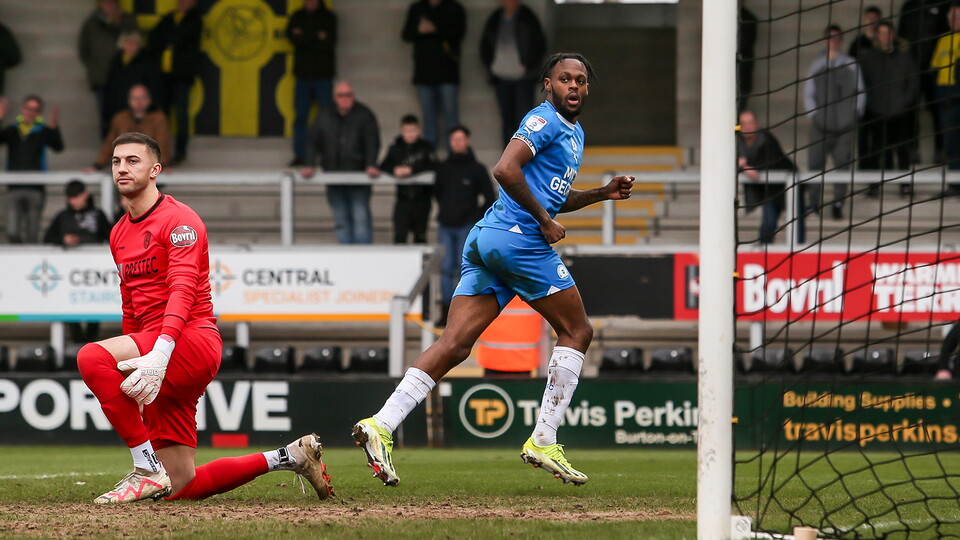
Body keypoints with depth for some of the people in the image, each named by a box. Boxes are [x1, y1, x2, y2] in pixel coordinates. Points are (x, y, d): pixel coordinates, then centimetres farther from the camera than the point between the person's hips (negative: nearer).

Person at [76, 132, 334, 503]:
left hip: (193, 341, -9)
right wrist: (132, 388, 27)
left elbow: (183, 290, -21)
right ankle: (290, 457, 19)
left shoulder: (178, 220, -7)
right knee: (182, 487, 4)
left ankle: (148, 469, -27)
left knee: (92, 357, -31)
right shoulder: (119, 234, 19)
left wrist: (159, 354, -36)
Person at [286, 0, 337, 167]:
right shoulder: (297, 17, 10)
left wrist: (304, 38, -11)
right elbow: (292, 36, -5)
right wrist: (316, 38, -14)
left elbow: (329, 42, -10)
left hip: (323, 74, -3)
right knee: (300, 116, 0)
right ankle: (299, 155, 4)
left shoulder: (328, 17, 1)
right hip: (302, 75, 3)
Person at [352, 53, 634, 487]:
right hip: (519, 237, -9)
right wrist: (544, 220, -14)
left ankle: (381, 425, -16)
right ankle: (543, 442, 2)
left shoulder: (574, 133, 26)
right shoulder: (545, 121, -6)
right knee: (577, 331, 3)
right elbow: (505, 170, -20)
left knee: (454, 344, -3)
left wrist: (602, 193, 23)